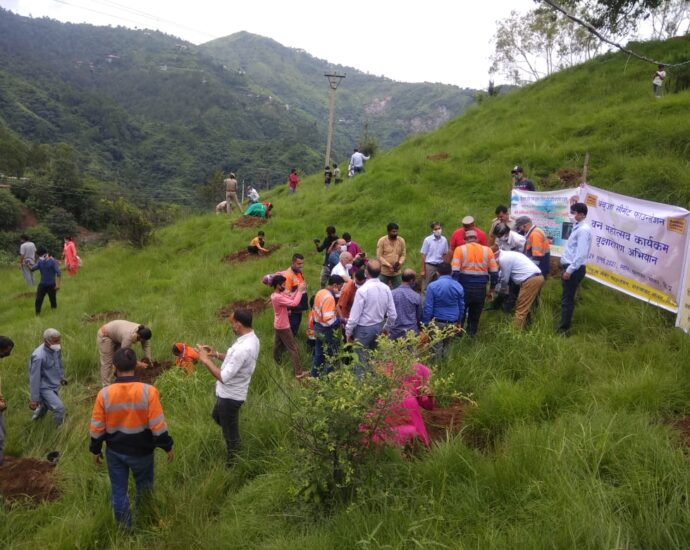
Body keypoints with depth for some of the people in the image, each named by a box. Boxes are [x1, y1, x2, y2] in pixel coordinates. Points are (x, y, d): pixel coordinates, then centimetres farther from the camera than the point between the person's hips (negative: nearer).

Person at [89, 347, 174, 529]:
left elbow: (97, 427, -7)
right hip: (141, 451, -1)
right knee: (144, 486, 25)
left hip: (115, 451, 1)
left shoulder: (104, 393, -17)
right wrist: (167, 446, -3)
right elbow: (158, 425, -18)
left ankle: (125, 528, 35)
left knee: (118, 490, 19)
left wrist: (96, 449, 10)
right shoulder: (148, 391, -23)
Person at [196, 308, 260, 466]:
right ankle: (237, 442, 54)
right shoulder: (251, 339, -3)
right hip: (229, 393, 10)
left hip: (230, 396, -10)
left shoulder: (243, 348, -35)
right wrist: (216, 354, 2)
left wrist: (205, 360, -23)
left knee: (230, 434, 12)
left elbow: (224, 377, -31)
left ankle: (232, 465, 34)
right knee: (217, 416, 34)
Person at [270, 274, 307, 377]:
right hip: (283, 327, -9)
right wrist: (300, 290, -25)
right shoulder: (278, 297, -28)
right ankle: (298, 373, 2)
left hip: (278, 326, 9)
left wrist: (298, 290, -5)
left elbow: (289, 299, 7)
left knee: (278, 346, 22)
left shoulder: (275, 295, 3)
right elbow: (294, 303, -34)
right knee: (293, 349, -2)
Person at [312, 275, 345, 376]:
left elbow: (315, 310, 12)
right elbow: (328, 320, -31)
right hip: (326, 331, -9)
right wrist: (341, 320, -17)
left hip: (318, 327, 9)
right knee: (330, 356, 7)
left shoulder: (320, 292, 2)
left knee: (319, 353, 22)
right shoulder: (329, 297, -27)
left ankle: (315, 374, 35)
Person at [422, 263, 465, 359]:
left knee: (437, 346, 10)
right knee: (447, 344, 22)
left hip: (437, 322, -3)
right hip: (452, 322, 3)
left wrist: (425, 323, -5)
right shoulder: (458, 286, -2)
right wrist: (459, 322, 22)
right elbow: (461, 306, 9)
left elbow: (428, 307, -14)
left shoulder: (432, 286, -14)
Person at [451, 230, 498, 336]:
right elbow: (494, 272, 3)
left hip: (464, 287, -1)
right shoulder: (487, 250, 5)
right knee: (475, 317, 15)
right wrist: (492, 289, 12)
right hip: (481, 289, 2)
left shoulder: (460, 249, -1)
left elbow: (455, 272, -10)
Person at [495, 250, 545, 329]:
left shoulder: (503, 259, -8)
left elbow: (505, 279, 1)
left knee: (521, 309, -3)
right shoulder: (509, 254, 23)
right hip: (538, 277, 10)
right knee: (527, 307, 20)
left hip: (530, 281, -10)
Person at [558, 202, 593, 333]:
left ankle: (563, 328, 3)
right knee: (567, 298, 16)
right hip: (570, 267, 10)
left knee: (567, 299, -3)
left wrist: (569, 270, -22)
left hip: (574, 269, -10)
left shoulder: (583, 230, -17)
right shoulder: (578, 227, 14)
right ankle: (565, 324, 25)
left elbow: (581, 254, -23)